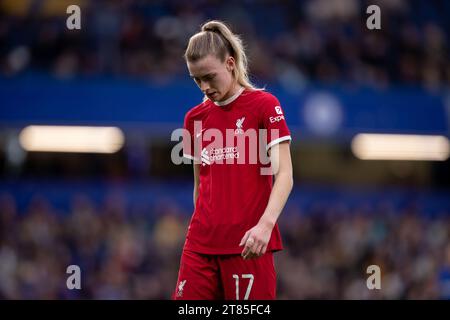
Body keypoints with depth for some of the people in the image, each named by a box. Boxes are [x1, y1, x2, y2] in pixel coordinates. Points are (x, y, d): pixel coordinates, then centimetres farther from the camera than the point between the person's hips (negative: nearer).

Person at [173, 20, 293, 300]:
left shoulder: (263, 105, -2)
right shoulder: (195, 117, 13)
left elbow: (284, 175, -9)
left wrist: (266, 224, -23)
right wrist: (201, 229, 15)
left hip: (249, 245, -5)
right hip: (201, 244, 5)